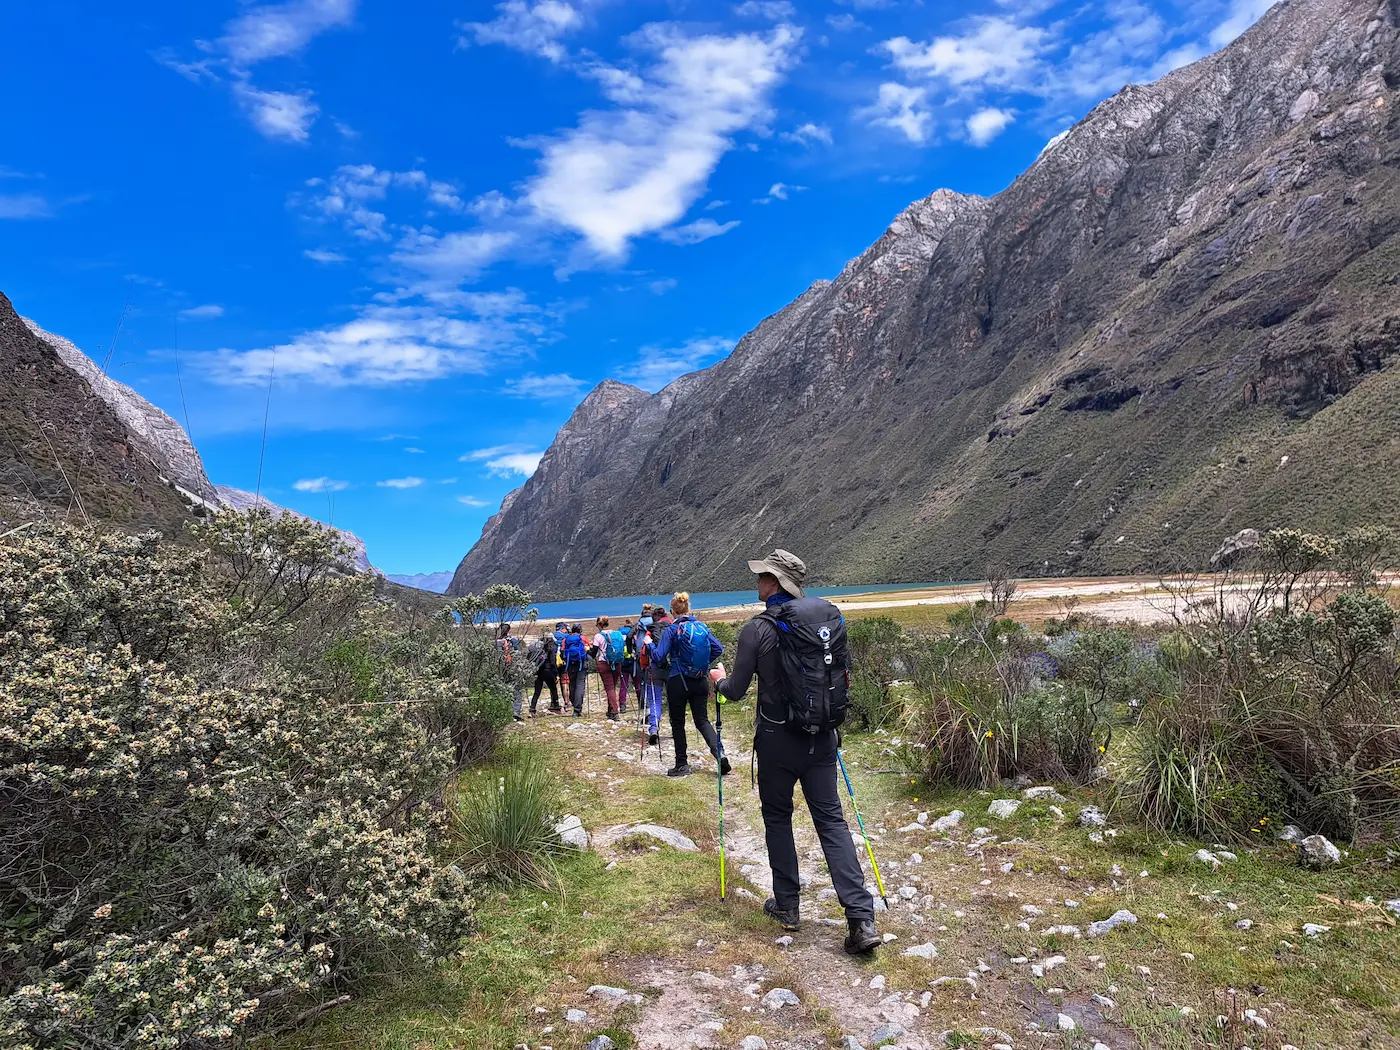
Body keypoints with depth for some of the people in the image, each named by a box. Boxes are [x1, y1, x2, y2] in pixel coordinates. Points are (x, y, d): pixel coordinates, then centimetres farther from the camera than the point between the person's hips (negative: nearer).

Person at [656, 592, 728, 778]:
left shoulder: (672, 630, -10)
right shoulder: (702, 627, 4)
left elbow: (659, 656, -12)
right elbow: (718, 649, 2)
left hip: (677, 682, -4)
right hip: (701, 681, 4)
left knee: (678, 723, 9)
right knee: (702, 720, 10)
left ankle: (682, 765, 14)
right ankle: (719, 754, -10)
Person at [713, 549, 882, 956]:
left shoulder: (758, 629, -13)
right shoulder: (831, 617, 0)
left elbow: (736, 690, -7)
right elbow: (844, 673, 11)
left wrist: (720, 680, 16)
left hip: (779, 739, -4)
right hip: (823, 737, 4)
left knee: (777, 817, 16)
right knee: (831, 819, 8)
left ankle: (786, 906, 24)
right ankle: (861, 919, 1)